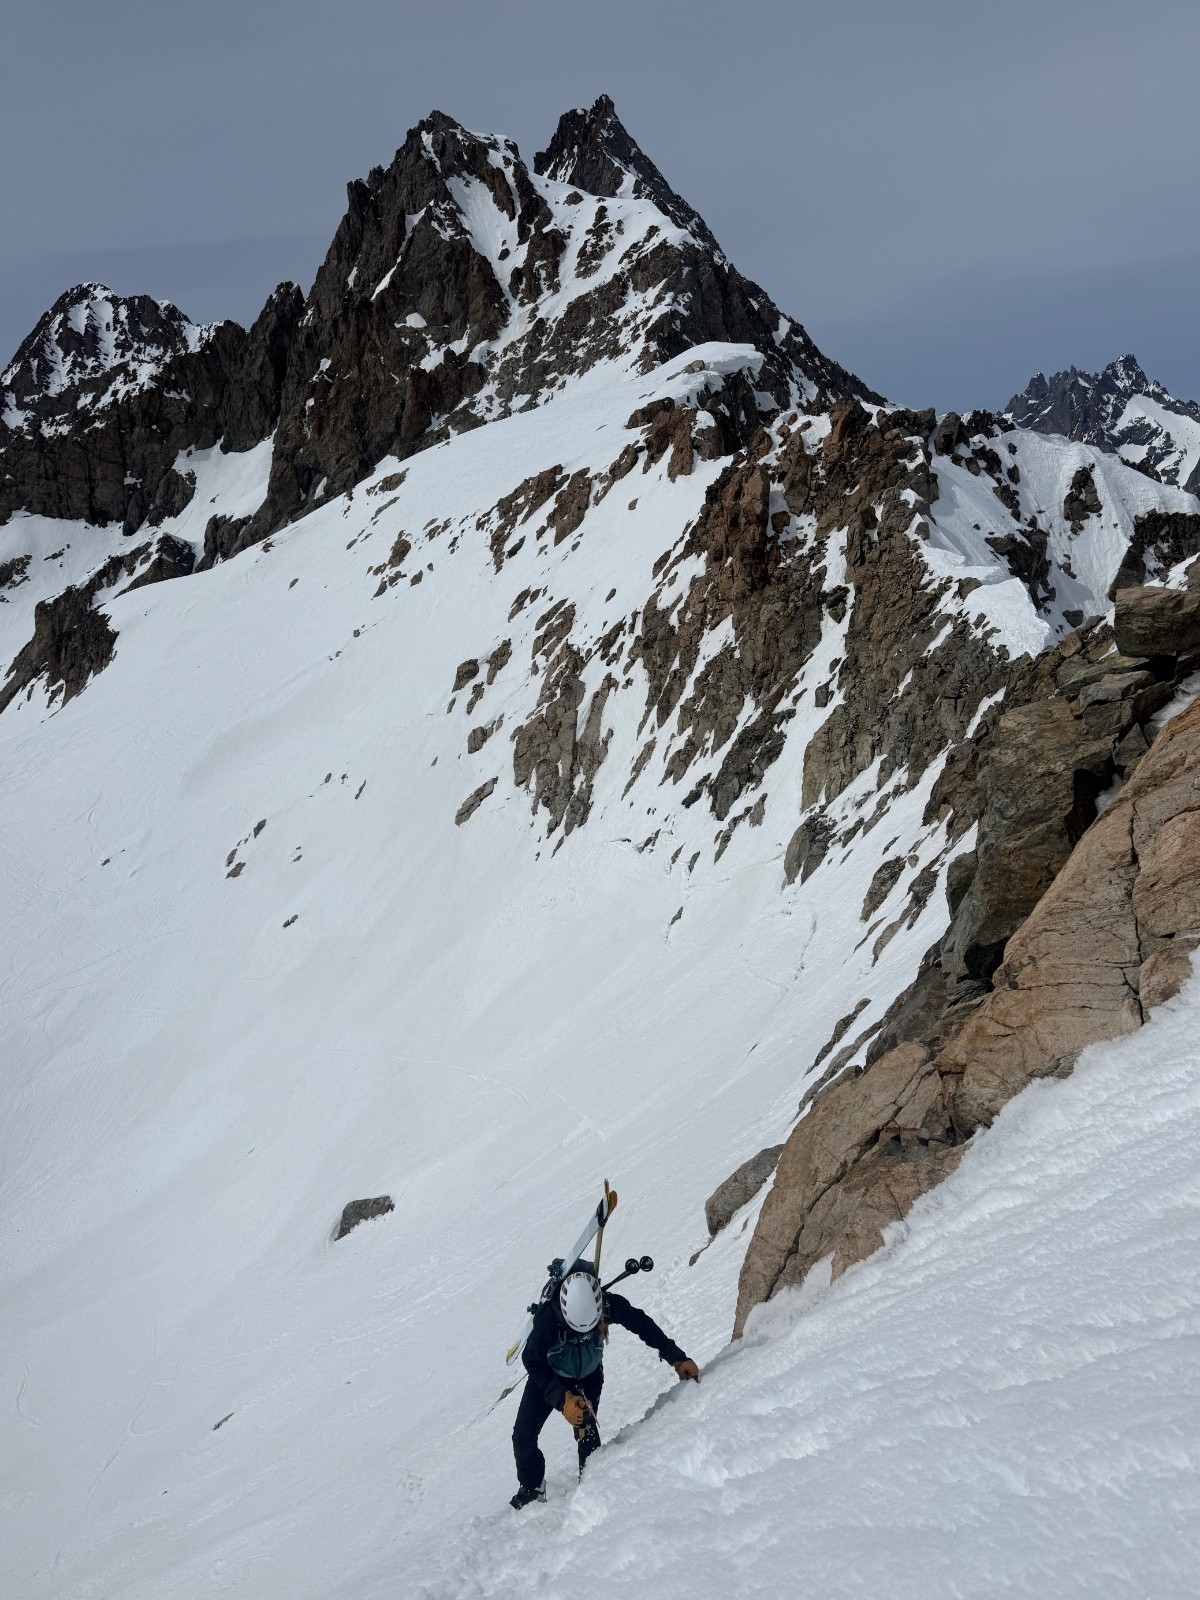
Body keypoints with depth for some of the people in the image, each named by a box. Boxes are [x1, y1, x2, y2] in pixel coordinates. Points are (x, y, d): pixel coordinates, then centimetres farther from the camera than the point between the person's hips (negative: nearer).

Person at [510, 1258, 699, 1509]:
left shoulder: (610, 1305, -34)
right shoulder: (548, 1315, -40)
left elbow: (644, 1326, -16)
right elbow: (532, 1361, -26)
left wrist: (677, 1358, -14)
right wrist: (562, 1398, -35)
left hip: (589, 1376, 1)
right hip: (549, 1375, 0)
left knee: (584, 1428, -21)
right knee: (523, 1436, -4)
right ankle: (532, 1487, 20)